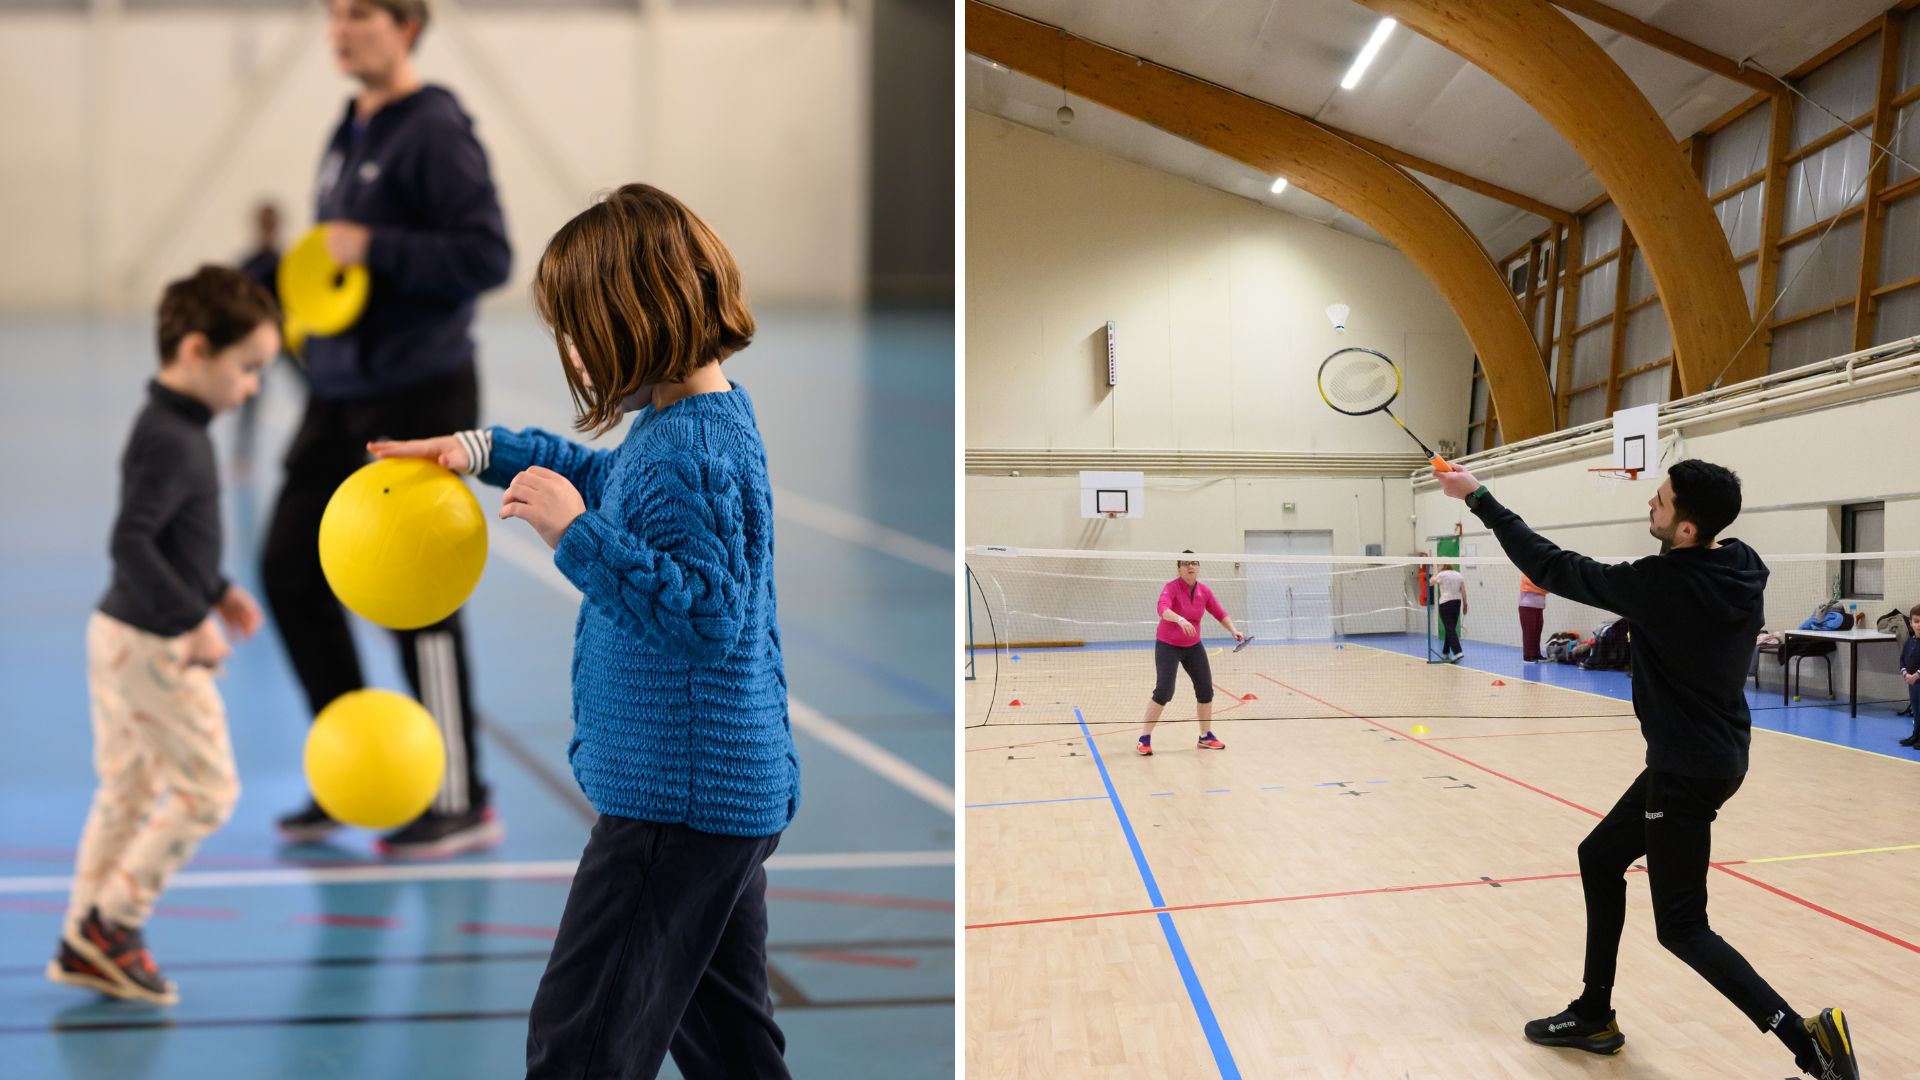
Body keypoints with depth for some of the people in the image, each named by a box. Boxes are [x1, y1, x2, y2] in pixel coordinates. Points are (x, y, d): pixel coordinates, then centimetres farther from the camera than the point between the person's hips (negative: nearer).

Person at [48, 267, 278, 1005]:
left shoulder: (172, 427, 11)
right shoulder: (172, 443, -21)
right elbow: (129, 542, -29)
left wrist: (218, 591, 15)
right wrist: (193, 622, -26)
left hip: (125, 636, 10)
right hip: (154, 646, -10)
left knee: (128, 792, 16)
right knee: (207, 789, 0)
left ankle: (84, 945, 25)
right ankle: (110, 922, 10)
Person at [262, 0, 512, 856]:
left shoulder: (434, 131, -11)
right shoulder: (349, 133, 15)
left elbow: (488, 256, -19)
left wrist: (372, 247, -21)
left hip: (416, 400, -9)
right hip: (339, 399, 9)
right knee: (290, 570, 10)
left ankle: (461, 805, 13)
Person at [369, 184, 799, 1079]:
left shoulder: (687, 457, -22)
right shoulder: (713, 417, 10)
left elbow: (705, 615, -28)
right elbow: (610, 478, 28)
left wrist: (577, 532, -29)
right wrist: (488, 449, 23)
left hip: (679, 794, -11)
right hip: (737, 786, 11)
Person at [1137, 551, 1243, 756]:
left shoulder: (1204, 591, -2)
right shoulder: (1171, 588, -20)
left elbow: (1220, 614, 6)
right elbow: (1163, 609, -39)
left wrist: (1233, 631, -10)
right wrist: (1180, 619, -56)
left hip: (1193, 647, 6)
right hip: (1168, 646, -6)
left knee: (1206, 690, 5)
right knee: (1163, 692, -15)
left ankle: (1206, 737, 22)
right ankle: (1144, 739, -2)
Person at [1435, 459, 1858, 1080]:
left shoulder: (1663, 585, -25)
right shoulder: (1740, 572, -2)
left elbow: (1553, 568, -18)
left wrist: (1479, 499, -12)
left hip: (1687, 771, -9)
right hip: (1717, 754, 9)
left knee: (1681, 929, 2)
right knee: (1599, 858, 19)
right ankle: (1594, 1017, 28)